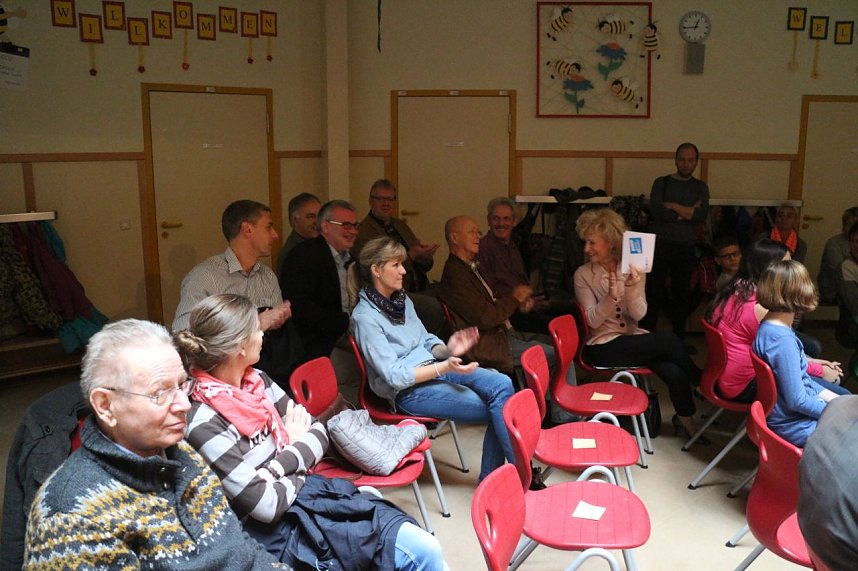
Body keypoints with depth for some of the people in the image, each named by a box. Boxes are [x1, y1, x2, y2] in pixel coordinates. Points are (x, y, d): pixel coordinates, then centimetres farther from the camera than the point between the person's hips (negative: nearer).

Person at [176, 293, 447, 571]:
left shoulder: (255, 380, 2)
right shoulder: (204, 425, -22)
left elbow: (317, 432, 4)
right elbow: (267, 506, -22)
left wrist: (277, 468, -15)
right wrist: (295, 446, -5)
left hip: (305, 490, 7)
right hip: (278, 530, -7)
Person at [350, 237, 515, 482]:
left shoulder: (403, 300, 11)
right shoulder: (365, 316, -13)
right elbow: (394, 375, -17)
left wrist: (447, 350, -7)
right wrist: (445, 367, -26)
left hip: (433, 367, 7)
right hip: (407, 390, -7)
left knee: (502, 384, -18)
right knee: (497, 409, -19)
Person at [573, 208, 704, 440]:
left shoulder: (633, 270, 2)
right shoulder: (583, 275, -5)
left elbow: (638, 314, -8)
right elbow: (593, 321, -12)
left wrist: (632, 287, -25)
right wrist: (611, 297, -29)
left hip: (633, 338, 3)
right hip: (604, 346, -3)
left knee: (675, 372, -24)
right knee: (667, 340, -23)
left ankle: (685, 419, 2)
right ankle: (702, 384, 3)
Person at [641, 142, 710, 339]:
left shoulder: (700, 187, 11)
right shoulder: (661, 182, 6)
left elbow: (702, 215, -6)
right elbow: (655, 210, -11)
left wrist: (672, 206, -9)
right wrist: (686, 212, -7)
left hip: (686, 247, 2)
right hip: (660, 244, -2)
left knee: (682, 293, 7)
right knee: (654, 292, -2)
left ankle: (678, 338, 16)